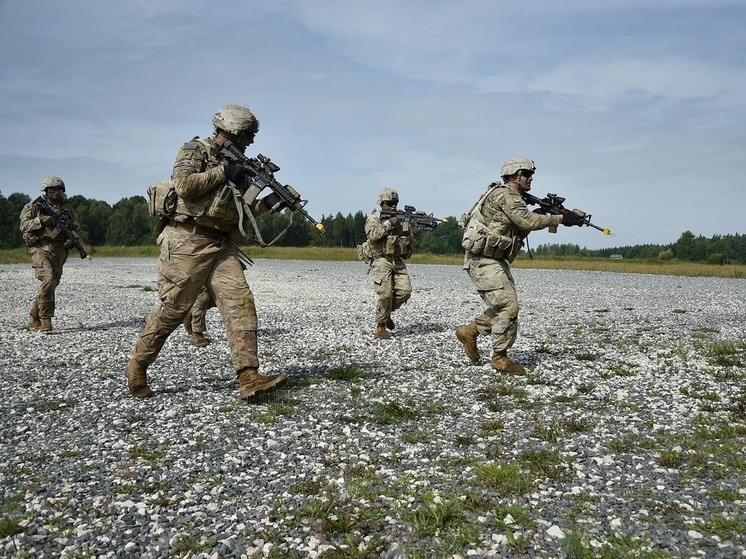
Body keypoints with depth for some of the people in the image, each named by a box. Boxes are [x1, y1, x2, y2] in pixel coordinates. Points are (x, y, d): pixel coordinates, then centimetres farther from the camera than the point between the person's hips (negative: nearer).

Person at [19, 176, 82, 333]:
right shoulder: (35, 206, 6)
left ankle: (33, 318, 19)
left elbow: (76, 229, 14)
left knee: (52, 283, 4)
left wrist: (73, 238, -8)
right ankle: (45, 319, -15)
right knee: (48, 279, -22)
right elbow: (24, 225, 0)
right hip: (41, 248, -4)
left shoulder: (67, 209, 16)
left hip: (59, 251, 4)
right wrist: (41, 220, -15)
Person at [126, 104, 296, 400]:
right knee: (173, 309, -2)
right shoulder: (195, 150, 0)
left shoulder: (234, 163, 20)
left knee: (240, 302, -9)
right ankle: (137, 368, 19)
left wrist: (271, 201, 6)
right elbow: (184, 185, -18)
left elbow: (242, 211, 21)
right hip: (188, 242, -7)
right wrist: (223, 171, -10)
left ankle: (249, 378, -13)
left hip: (222, 245, 7)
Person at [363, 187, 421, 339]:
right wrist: (388, 223, -19)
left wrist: (416, 229, -8)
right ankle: (380, 327, 3)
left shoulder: (402, 219, 14)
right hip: (381, 260, -5)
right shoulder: (374, 218, 1)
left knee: (404, 291, -8)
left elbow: (412, 241, 12)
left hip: (398, 261, 5)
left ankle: (387, 312, 18)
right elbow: (372, 235, -18)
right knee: (385, 294, -13)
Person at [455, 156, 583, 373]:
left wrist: (550, 215, 1)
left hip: (495, 260, 10)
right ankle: (500, 358, 0)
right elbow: (528, 221, -23)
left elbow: (523, 228, 14)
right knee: (509, 306, -10)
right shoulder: (505, 194, -13)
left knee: (505, 306, 12)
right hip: (483, 259, -10)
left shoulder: (514, 199, 18)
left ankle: (470, 331, 23)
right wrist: (560, 219, -18)